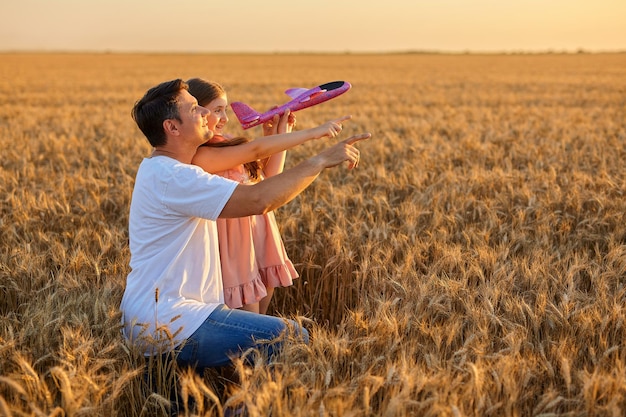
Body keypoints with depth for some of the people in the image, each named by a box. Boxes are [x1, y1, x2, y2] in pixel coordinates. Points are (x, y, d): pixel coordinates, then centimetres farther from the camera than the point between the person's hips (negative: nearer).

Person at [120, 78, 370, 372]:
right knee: (291, 338, -15)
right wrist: (321, 161, -17)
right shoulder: (170, 176, -19)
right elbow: (258, 200, -27)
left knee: (290, 332, 16)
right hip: (163, 323, -11)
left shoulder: (162, 169, 14)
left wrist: (312, 133, 11)